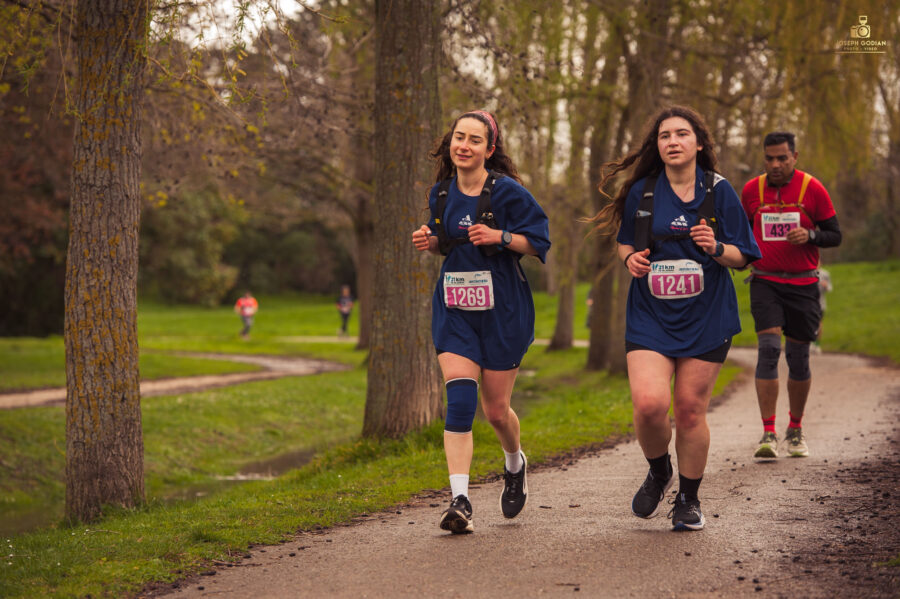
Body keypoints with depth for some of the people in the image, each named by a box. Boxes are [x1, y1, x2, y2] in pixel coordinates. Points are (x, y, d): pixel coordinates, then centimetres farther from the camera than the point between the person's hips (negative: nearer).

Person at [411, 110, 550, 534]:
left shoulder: (507, 192, -10)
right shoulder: (442, 193, 5)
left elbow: (539, 242, -8)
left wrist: (501, 237, -23)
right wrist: (429, 241, -1)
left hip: (502, 309, -3)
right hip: (454, 308, 3)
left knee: (495, 410, 6)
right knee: (459, 398, -15)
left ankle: (515, 463, 41)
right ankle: (459, 499, -19)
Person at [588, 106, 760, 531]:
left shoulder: (719, 191, 0)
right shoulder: (642, 192, 3)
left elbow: (741, 257, 4)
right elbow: (625, 241, 18)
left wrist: (716, 248, -18)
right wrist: (630, 258, -5)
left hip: (705, 318, 0)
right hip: (650, 317, 0)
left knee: (689, 411, 1)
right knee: (649, 403, -17)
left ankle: (688, 499, 22)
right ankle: (658, 472, 14)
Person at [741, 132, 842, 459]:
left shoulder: (812, 189, -3)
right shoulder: (752, 190, 4)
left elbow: (835, 235, 1)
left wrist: (810, 236, -18)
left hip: (802, 284, 0)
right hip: (765, 282, 0)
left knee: (798, 358, 5)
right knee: (768, 348, -16)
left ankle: (795, 430, 25)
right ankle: (768, 434, -17)